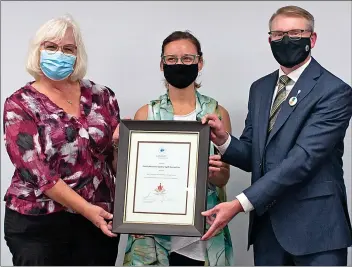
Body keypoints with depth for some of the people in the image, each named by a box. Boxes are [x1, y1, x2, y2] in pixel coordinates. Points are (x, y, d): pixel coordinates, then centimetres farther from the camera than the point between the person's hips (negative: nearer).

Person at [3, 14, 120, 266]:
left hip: (100, 220, 3)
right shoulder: (20, 104, -4)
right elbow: (35, 170, -13)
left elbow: (115, 157, 11)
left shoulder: (101, 96, 3)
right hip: (37, 223, -2)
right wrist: (86, 209, -18)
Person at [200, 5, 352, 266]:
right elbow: (252, 156, 11)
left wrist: (240, 204, -24)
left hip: (314, 224, -5)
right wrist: (224, 139, -12)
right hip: (266, 221, 6)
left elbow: (302, 158, -20)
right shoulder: (260, 88, 11)